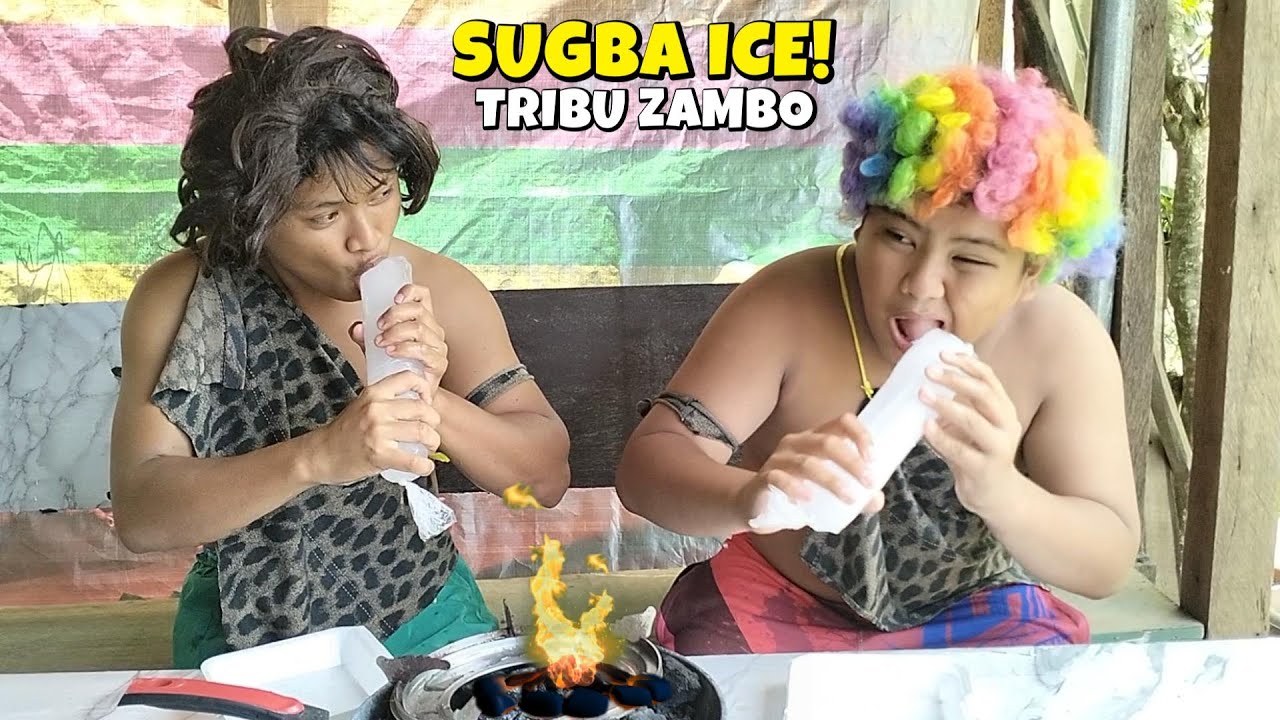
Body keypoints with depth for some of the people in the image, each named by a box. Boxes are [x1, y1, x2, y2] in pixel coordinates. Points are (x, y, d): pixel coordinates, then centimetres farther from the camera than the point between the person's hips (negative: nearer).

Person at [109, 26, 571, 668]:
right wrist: (316, 456, -34)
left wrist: (431, 402, -28)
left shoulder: (439, 290, -9)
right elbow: (139, 515, -18)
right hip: (245, 638, -1)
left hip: (426, 623, 1)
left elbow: (547, 477, -10)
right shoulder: (176, 299, -12)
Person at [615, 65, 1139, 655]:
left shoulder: (1065, 344, -17)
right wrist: (749, 496, -48)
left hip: (976, 614, 3)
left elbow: (1108, 562, -16)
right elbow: (647, 462, -25)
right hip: (777, 606, -2)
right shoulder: (787, 304, -21)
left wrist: (999, 492, -38)